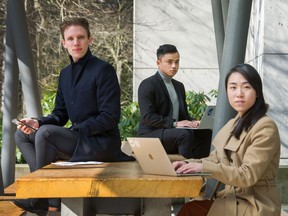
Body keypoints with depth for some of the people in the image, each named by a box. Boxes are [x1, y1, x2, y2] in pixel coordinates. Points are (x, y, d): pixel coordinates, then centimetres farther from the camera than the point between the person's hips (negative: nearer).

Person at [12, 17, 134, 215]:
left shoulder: (103, 70, -12)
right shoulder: (65, 74, 12)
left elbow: (110, 117, -17)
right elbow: (60, 115, 14)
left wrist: (75, 130, -20)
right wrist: (38, 122, -7)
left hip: (102, 143, -9)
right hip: (79, 138, 9)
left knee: (45, 133, -26)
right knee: (22, 135, 4)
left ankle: (41, 200, -13)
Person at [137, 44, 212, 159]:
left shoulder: (179, 86, 19)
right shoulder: (147, 85, -6)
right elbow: (148, 116, -16)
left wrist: (192, 123, -1)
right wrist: (175, 123, -22)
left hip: (173, 133, 7)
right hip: (151, 134, -7)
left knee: (206, 133, -19)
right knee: (185, 134, -34)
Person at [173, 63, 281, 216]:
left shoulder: (265, 128, -16)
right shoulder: (234, 124, 13)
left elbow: (247, 175, -21)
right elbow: (216, 159, 13)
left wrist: (204, 167, -27)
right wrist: (188, 163, -6)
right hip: (234, 196, 7)